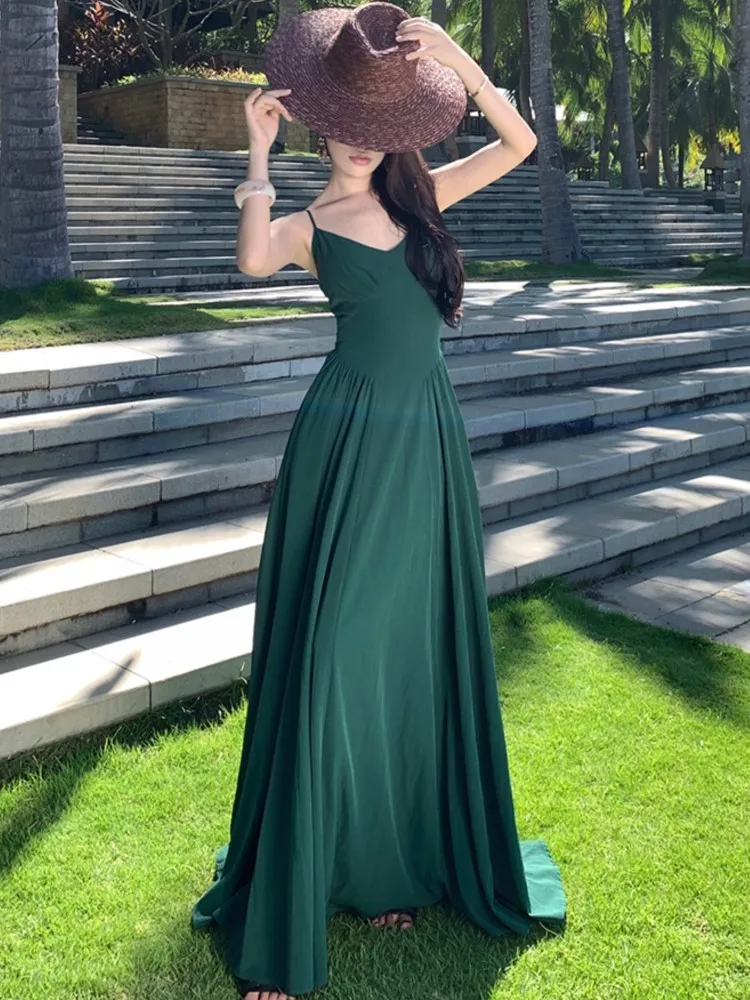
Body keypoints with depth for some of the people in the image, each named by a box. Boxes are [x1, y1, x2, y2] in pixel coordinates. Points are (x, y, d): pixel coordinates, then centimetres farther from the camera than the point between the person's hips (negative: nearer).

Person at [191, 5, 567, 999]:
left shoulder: (420, 196, 14)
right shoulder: (308, 224, 1)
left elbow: (517, 141, 7)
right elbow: (252, 259, -22)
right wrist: (258, 152, -12)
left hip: (429, 440, 5)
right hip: (349, 441, -4)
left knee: (420, 648, 10)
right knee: (333, 654, -5)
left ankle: (402, 859, 28)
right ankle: (296, 890, 7)